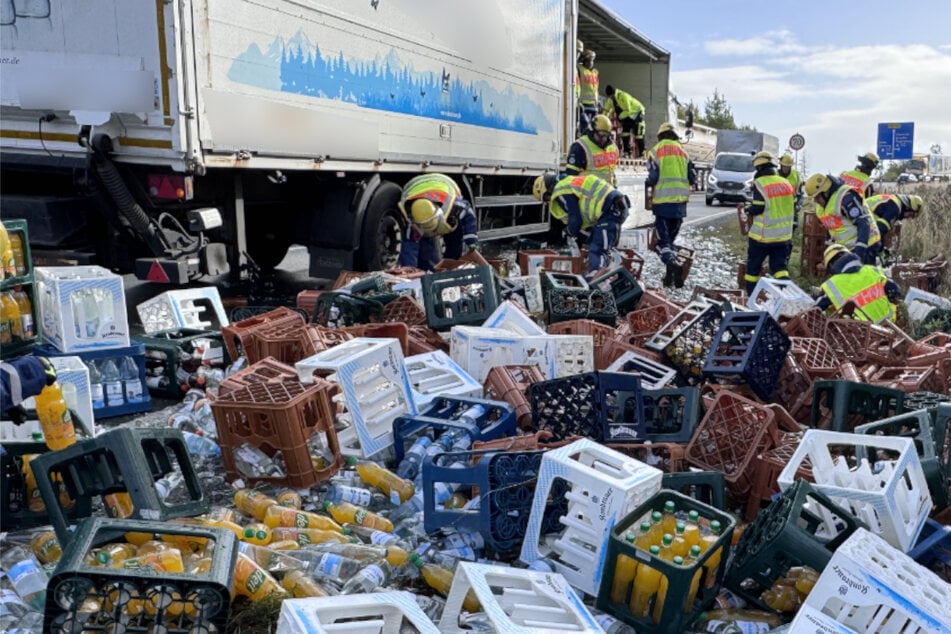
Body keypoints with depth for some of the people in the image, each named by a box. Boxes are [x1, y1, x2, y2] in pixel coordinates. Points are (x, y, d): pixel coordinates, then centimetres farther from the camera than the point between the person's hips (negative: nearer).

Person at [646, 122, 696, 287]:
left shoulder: (655, 151, -1)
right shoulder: (682, 151, 12)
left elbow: (653, 177, -9)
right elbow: (692, 178, 8)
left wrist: (648, 183, 13)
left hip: (663, 201, -4)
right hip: (680, 201, 4)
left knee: (663, 239, -2)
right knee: (671, 237, 15)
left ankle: (672, 264, -28)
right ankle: (671, 274, 9)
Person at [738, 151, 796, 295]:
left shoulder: (760, 183, -13)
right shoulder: (786, 183, 6)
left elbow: (757, 209, -16)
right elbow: (793, 208, 12)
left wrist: (745, 208, 4)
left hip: (763, 236, -5)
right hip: (784, 236, 5)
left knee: (753, 266, 11)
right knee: (779, 267, 8)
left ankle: (751, 295, 18)